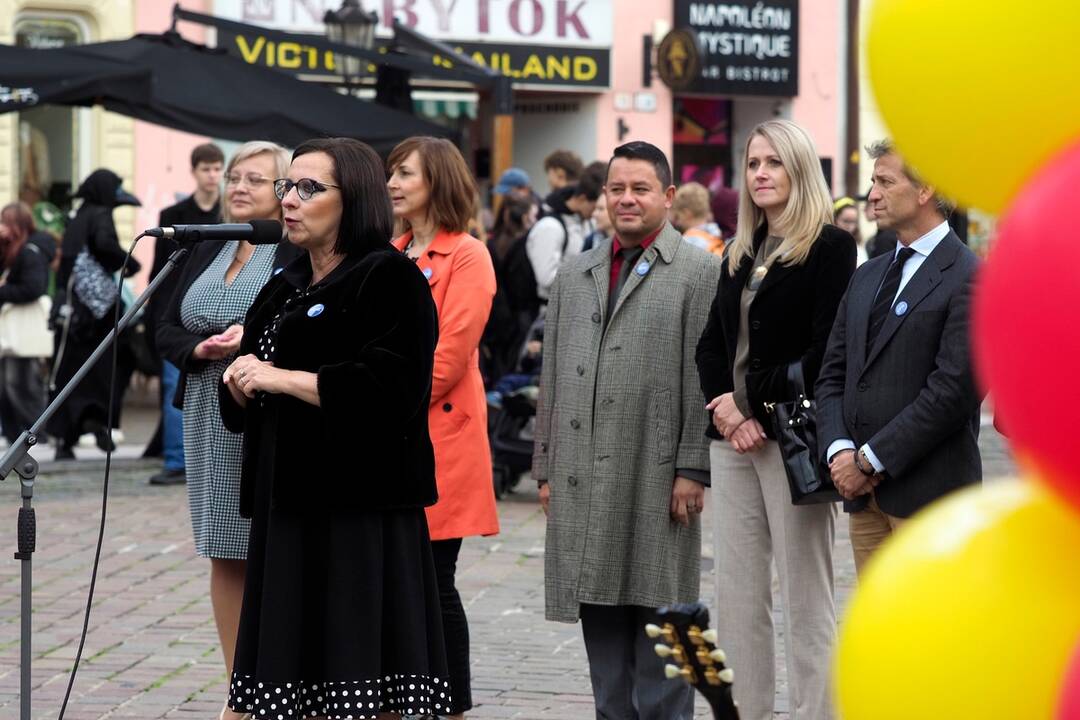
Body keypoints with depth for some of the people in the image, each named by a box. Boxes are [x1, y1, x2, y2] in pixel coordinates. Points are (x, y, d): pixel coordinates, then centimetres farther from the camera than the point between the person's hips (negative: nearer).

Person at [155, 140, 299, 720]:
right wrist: (200, 348, -5)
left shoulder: (300, 253, -5)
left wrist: (257, 337, -22)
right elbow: (166, 330, 14)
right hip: (210, 418, 7)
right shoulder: (207, 251, 16)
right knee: (224, 555, 9)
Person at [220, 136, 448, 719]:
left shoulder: (391, 279, -6)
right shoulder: (285, 288, 19)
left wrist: (283, 378, -15)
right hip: (287, 511, 8)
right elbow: (239, 407, 22)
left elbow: (391, 390, -20)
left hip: (362, 512, -8)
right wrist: (241, 377, -2)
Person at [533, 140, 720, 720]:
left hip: (657, 478, -5)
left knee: (657, 615, -1)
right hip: (584, 481, 5)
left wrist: (693, 470, -12)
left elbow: (705, 377, -6)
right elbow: (552, 378, 17)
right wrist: (546, 468, 12)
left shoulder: (700, 272, 0)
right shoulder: (574, 276, 17)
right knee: (600, 619, 8)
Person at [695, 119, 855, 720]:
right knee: (738, 592, 8)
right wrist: (725, 406, -5)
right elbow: (712, 343, 13)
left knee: (806, 597, -2)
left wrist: (757, 400, -14)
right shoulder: (742, 253, 17)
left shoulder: (830, 247, -6)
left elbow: (826, 351, -14)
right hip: (734, 438, 7)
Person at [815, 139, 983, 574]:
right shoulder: (868, 276, 18)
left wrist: (870, 460, -14)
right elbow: (832, 375, 15)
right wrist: (839, 451, -3)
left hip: (929, 491, -7)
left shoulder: (970, 278, -8)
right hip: (865, 493, 7)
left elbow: (953, 389, -16)